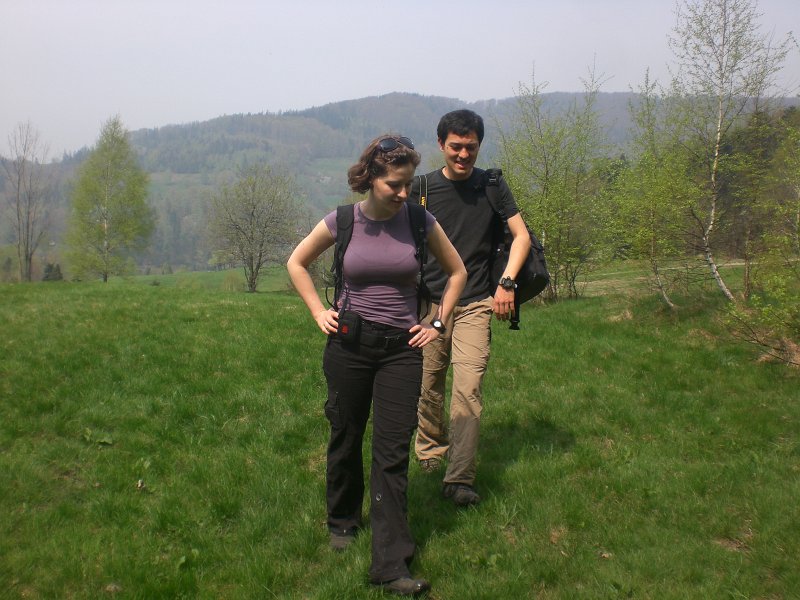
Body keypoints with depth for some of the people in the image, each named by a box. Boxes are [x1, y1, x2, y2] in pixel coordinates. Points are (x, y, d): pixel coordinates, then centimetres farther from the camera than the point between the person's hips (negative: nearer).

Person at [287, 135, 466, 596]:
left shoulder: (420, 221, -4)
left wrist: (438, 325, 6)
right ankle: (343, 522, 39)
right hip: (349, 344, 1)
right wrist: (319, 312, 3)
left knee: (393, 453, -3)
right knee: (345, 440, 14)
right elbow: (297, 263, 12)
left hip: (401, 349, 0)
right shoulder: (342, 221, -4)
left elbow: (457, 272, 11)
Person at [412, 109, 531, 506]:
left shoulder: (492, 186, 5)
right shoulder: (422, 188, 4)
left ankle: (460, 480, -11)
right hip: (429, 301, 1)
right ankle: (430, 448, 34)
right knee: (429, 384, 9)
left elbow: (521, 236, 6)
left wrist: (506, 283, -8)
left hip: (476, 304, -1)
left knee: (468, 388, -12)